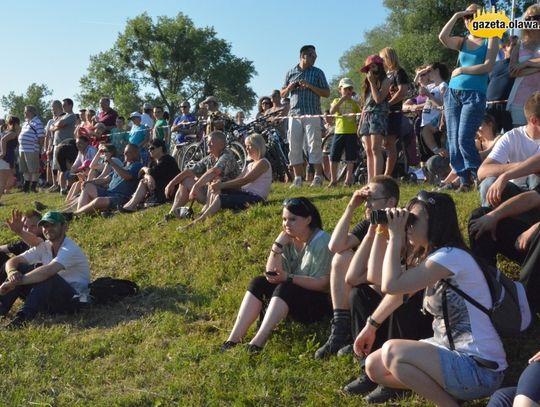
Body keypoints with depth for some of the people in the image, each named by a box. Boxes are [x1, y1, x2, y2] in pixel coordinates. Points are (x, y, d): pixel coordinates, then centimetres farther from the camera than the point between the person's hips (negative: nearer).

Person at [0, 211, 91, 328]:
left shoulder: (70, 249, -18)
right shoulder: (43, 247, 6)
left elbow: (48, 271, -34)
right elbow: (12, 261, -1)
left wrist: (16, 282, -35)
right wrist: (12, 272, -26)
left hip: (74, 300, -7)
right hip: (52, 298, 7)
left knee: (48, 276, -35)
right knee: (20, 268, -7)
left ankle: (22, 317, -39)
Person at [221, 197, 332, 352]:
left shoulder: (321, 241, -16)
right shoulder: (289, 239, 2)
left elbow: (322, 283, -22)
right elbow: (272, 273, -5)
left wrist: (287, 277, -29)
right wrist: (278, 244, -17)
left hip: (319, 302, -7)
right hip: (290, 297, 7)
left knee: (284, 288, -32)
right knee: (259, 283, -13)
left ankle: (258, 341, -41)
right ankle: (234, 338, -22)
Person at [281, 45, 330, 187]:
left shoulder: (318, 73, 8)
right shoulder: (291, 73, 15)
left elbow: (327, 93, 3)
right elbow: (282, 94, 20)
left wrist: (310, 86, -10)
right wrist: (289, 88, -3)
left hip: (312, 114, -3)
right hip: (294, 114, 3)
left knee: (314, 145, -7)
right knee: (294, 147, 0)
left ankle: (318, 177, -4)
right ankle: (297, 178, 5)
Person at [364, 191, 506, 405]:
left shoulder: (451, 256, -20)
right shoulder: (430, 257, 11)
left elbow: (391, 286, -25)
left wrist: (395, 237, -16)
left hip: (480, 367, -9)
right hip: (450, 352, 9)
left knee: (392, 351, -24)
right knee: (374, 366, 3)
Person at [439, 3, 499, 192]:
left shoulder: (491, 40, 6)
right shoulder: (462, 41, 16)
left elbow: (488, 66, -9)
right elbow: (442, 37, -5)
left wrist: (462, 70, -5)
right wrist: (456, 16, -3)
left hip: (475, 95, -5)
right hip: (452, 93, 5)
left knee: (464, 140, -16)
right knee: (453, 141, 0)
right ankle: (464, 181, 6)